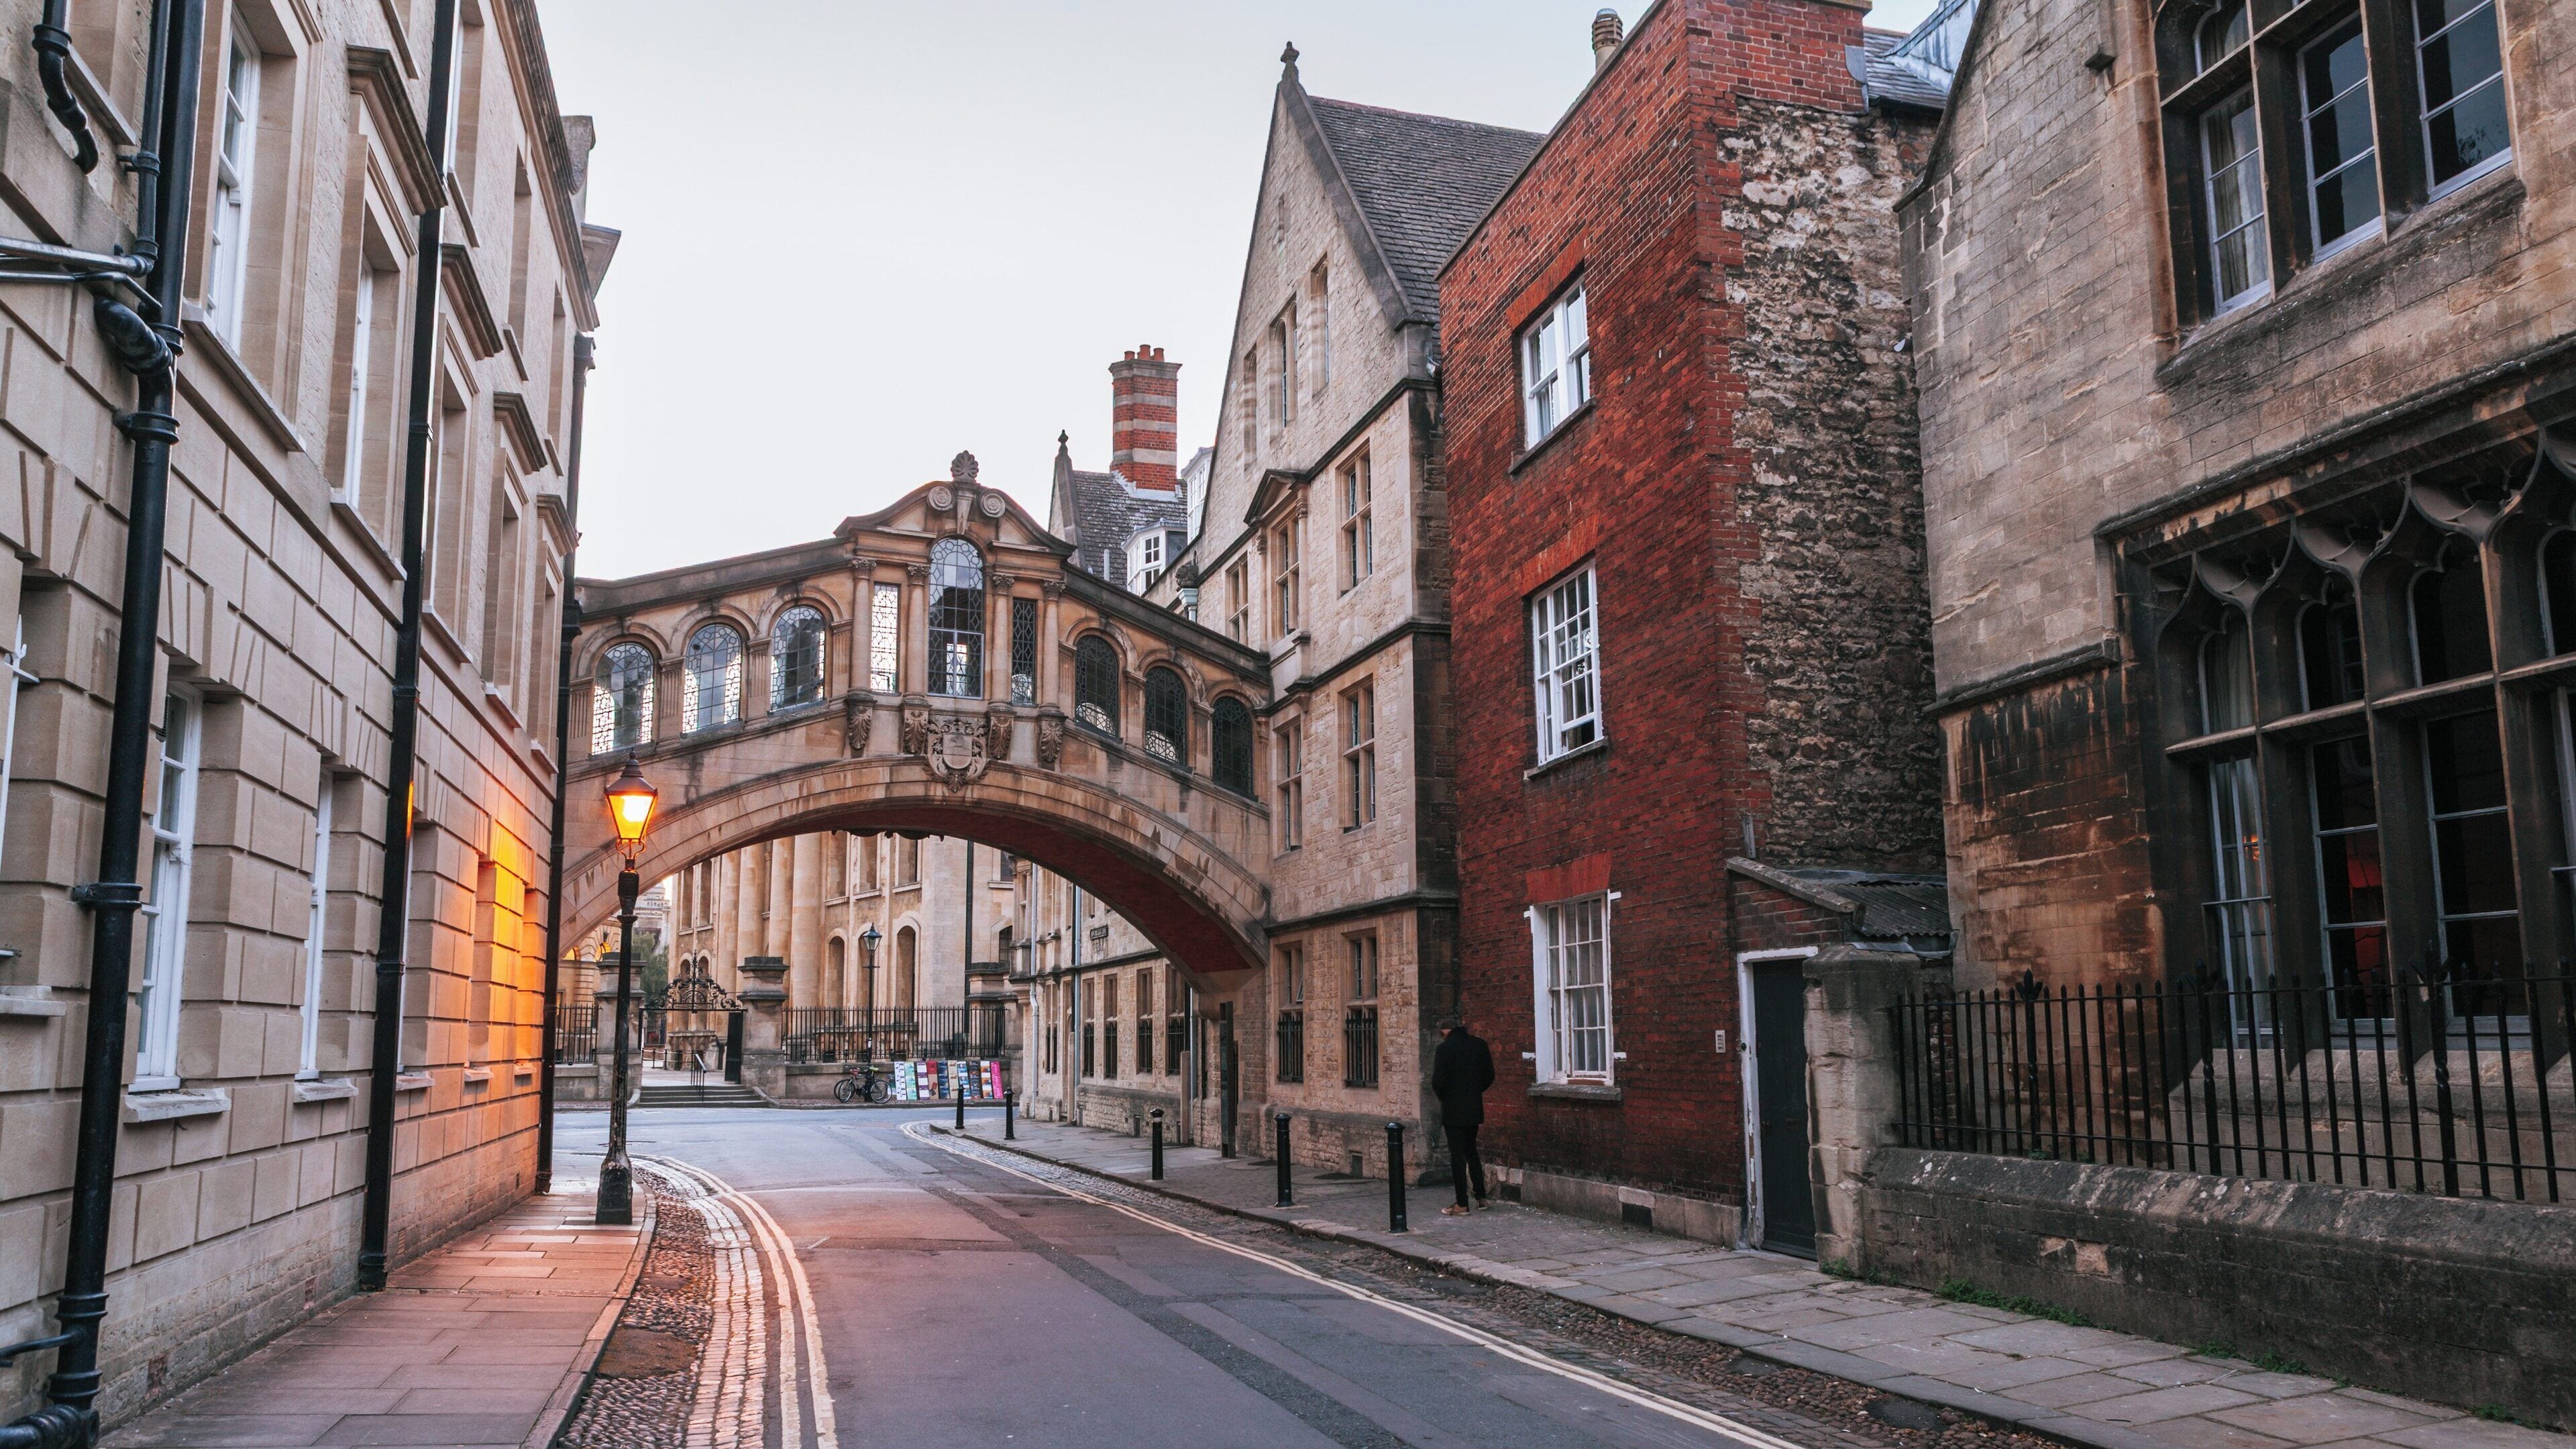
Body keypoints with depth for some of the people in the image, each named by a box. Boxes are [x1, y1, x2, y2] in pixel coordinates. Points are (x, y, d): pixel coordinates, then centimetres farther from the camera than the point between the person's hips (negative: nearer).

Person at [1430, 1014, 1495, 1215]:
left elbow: (1438, 1081, -15)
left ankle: (1461, 1204, 1)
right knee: (1471, 1151, 20)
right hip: (1474, 1108, 6)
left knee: (1457, 1155, -1)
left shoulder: (1445, 1049, -14)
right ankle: (1481, 1196, 19)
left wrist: (1443, 1098, 4)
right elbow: (1489, 1076, 7)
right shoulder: (1479, 1044, 3)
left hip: (1453, 1110, -6)